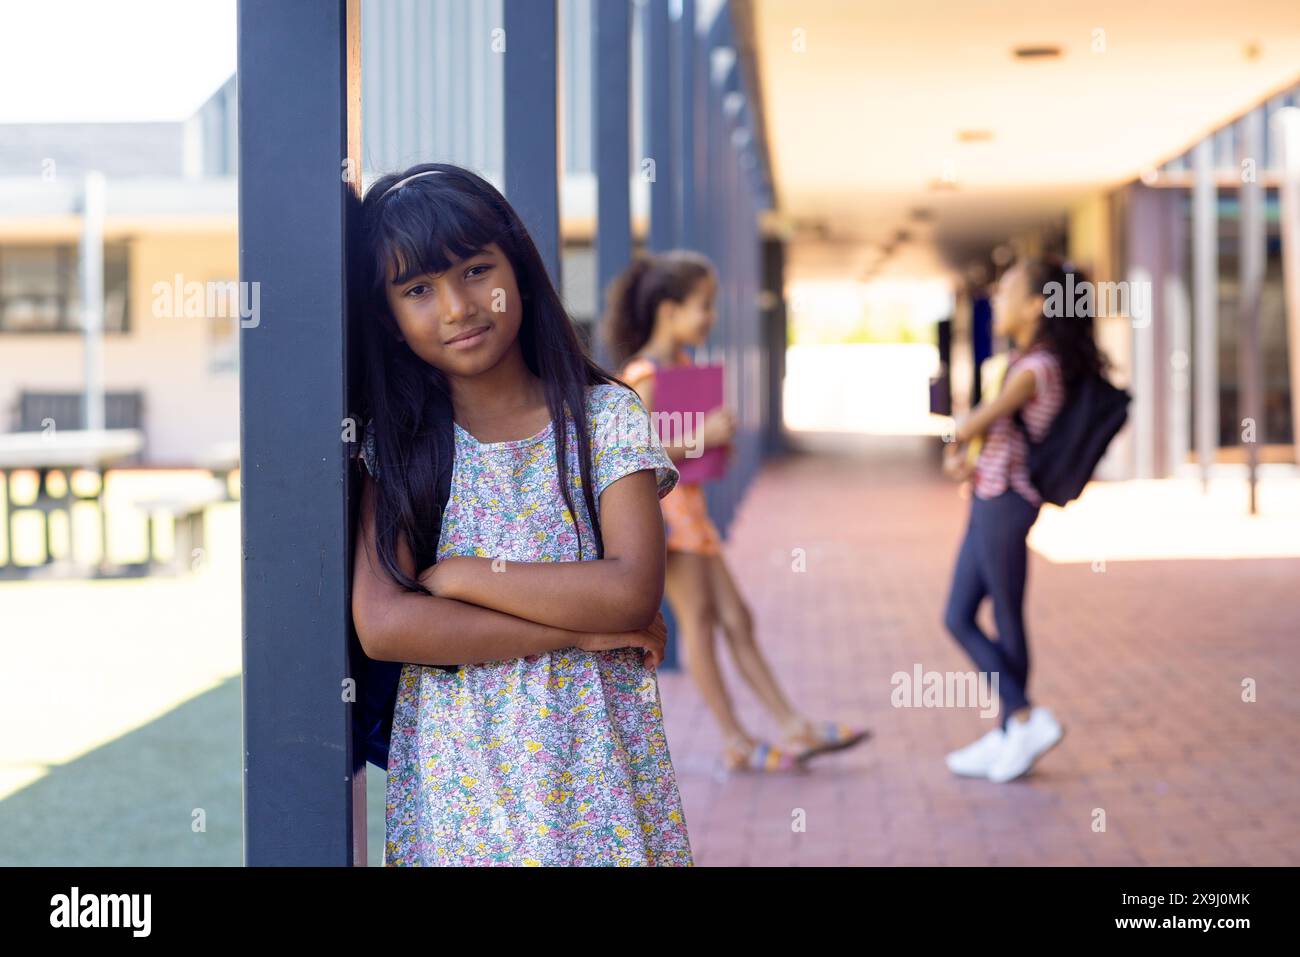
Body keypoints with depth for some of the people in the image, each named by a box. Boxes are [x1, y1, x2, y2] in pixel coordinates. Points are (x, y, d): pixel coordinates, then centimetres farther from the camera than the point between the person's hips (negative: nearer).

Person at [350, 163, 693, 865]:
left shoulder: (607, 418, -3)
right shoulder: (396, 443, -1)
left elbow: (634, 591, -16)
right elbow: (380, 625, -14)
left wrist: (460, 575, -14)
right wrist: (582, 627, -17)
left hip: (593, 766, 0)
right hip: (458, 777, 1)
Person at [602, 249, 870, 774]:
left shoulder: (683, 365, 14)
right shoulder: (645, 375, -15)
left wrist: (716, 437, 5)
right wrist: (701, 435, -23)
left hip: (690, 505, 9)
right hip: (660, 507, -9)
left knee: (737, 620, 8)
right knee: (698, 621, -2)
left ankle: (793, 726, 10)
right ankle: (735, 741, 5)